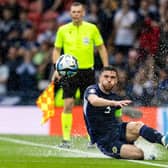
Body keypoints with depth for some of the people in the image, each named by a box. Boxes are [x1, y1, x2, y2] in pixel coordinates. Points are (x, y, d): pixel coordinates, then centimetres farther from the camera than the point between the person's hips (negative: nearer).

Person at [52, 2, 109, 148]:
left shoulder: (92, 28, 1)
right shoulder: (63, 30, 2)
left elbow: (101, 48, 7)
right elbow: (57, 50, 9)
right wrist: (57, 69, -2)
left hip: (87, 71, 0)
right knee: (68, 104, -9)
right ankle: (66, 139, -5)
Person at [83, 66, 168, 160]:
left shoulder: (115, 98, 13)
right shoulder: (92, 90, -5)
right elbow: (94, 101, -31)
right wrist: (114, 103, -45)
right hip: (103, 139, -5)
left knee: (137, 126, -30)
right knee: (138, 154, -28)